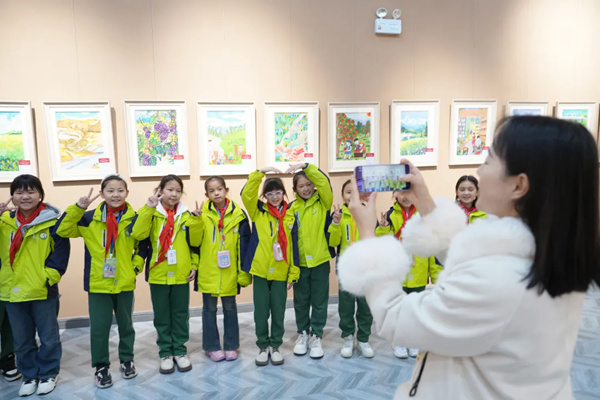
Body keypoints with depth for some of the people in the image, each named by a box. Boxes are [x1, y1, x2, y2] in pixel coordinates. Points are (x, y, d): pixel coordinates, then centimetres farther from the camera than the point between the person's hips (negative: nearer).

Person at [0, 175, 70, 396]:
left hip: (43, 291, -3)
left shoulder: (52, 221, -10)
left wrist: (49, 277, -16)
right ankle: (29, 375, 34)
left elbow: (61, 252, -9)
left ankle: (48, 374, 30)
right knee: (22, 340, 17)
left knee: (48, 337, 11)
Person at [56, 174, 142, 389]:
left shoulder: (134, 219, -3)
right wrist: (78, 207, -18)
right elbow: (63, 230, -9)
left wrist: (136, 265, -2)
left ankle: (126, 360, 34)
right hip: (98, 283, 0)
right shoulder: (90, 218, -3)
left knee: (125, 324, 15)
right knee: (99, 327, 4)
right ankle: (101, 366, 23)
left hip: (125, 283, 1)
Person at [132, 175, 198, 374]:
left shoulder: (186, 215, 4)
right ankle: (165, 352, 23)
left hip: (181, 274, 2)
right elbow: (138, 234, -20)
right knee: (162, 316, 9)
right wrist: (149, 208, -24)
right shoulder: (151, 213, -2)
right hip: (158, 274, -1)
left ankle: (180, 351, 24)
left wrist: (194, 265, 3)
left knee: (181, 314, 10)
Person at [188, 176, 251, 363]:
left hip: (230, 272, 0)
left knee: (230, 308, 13)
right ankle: (212, 346, 25)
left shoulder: (238, 214, -4)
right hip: (208, 271, 0)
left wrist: (244, 271, -5)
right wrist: (196, 221, -21)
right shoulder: (203, 213, -3)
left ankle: (231, 345, 27)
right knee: (210, 309, 11)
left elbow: (244, 244, -3)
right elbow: (194, 241, -6)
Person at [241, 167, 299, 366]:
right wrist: (260, 172, -23)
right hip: (260, 269, -1)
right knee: (261, 311, 8)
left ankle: (275, 346, 26)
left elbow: (294, 245, 3)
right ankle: (263, 346, 24)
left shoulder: (290, 215, 3)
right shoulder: (258, 211, 2)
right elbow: (246, 194, -17)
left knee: (278, 311, 10)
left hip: (281, 271, 1)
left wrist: (293, 273, 0)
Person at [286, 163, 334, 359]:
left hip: (320, 260, -1)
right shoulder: (292, 208, 0)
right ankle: (303, 333, 31)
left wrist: (305, 166, -29)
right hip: (300, 262, 2)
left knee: (319, 301, 9)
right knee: (301, 301, 14)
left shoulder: (323, 203, -3)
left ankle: (316, 336, 23)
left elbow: (324, 182, -22)